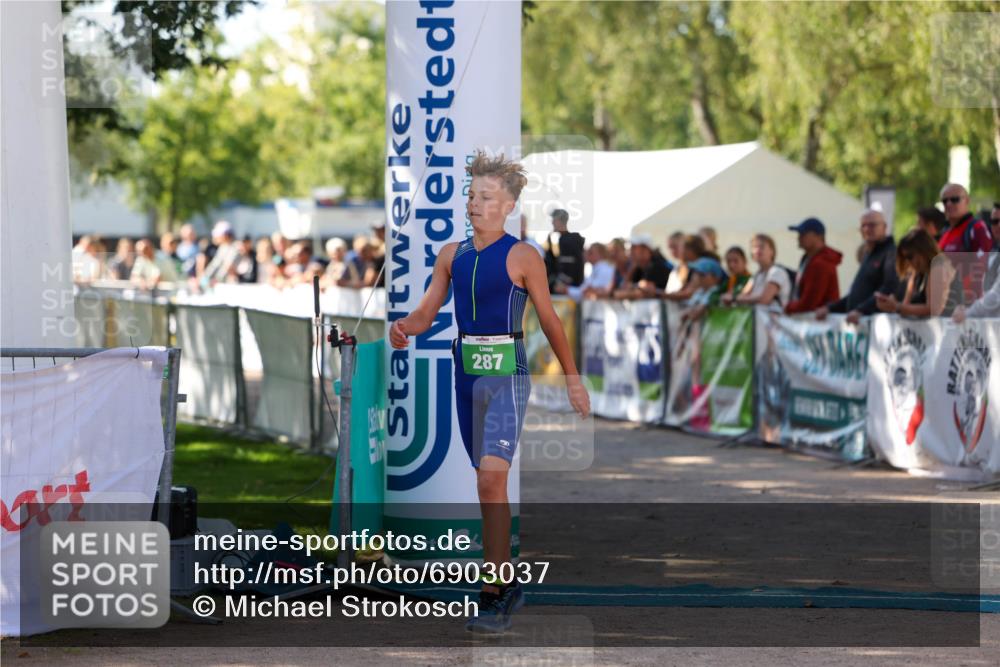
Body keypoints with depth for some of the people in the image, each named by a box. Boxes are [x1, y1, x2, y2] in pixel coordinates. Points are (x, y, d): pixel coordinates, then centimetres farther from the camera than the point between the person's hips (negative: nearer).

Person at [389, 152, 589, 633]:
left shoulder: (522, 257, -5)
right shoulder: (452, 255, 10)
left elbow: (549, 321, 1)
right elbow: (427, 310, 10)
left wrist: (573, 379, 7)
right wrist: (404, 328, -14)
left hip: (506, 373, -6)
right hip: (465, 370, 6)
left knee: (492, 476, -18)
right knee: (488, 482, 14)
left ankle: (493, 598, -18)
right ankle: (507, 582, 26)